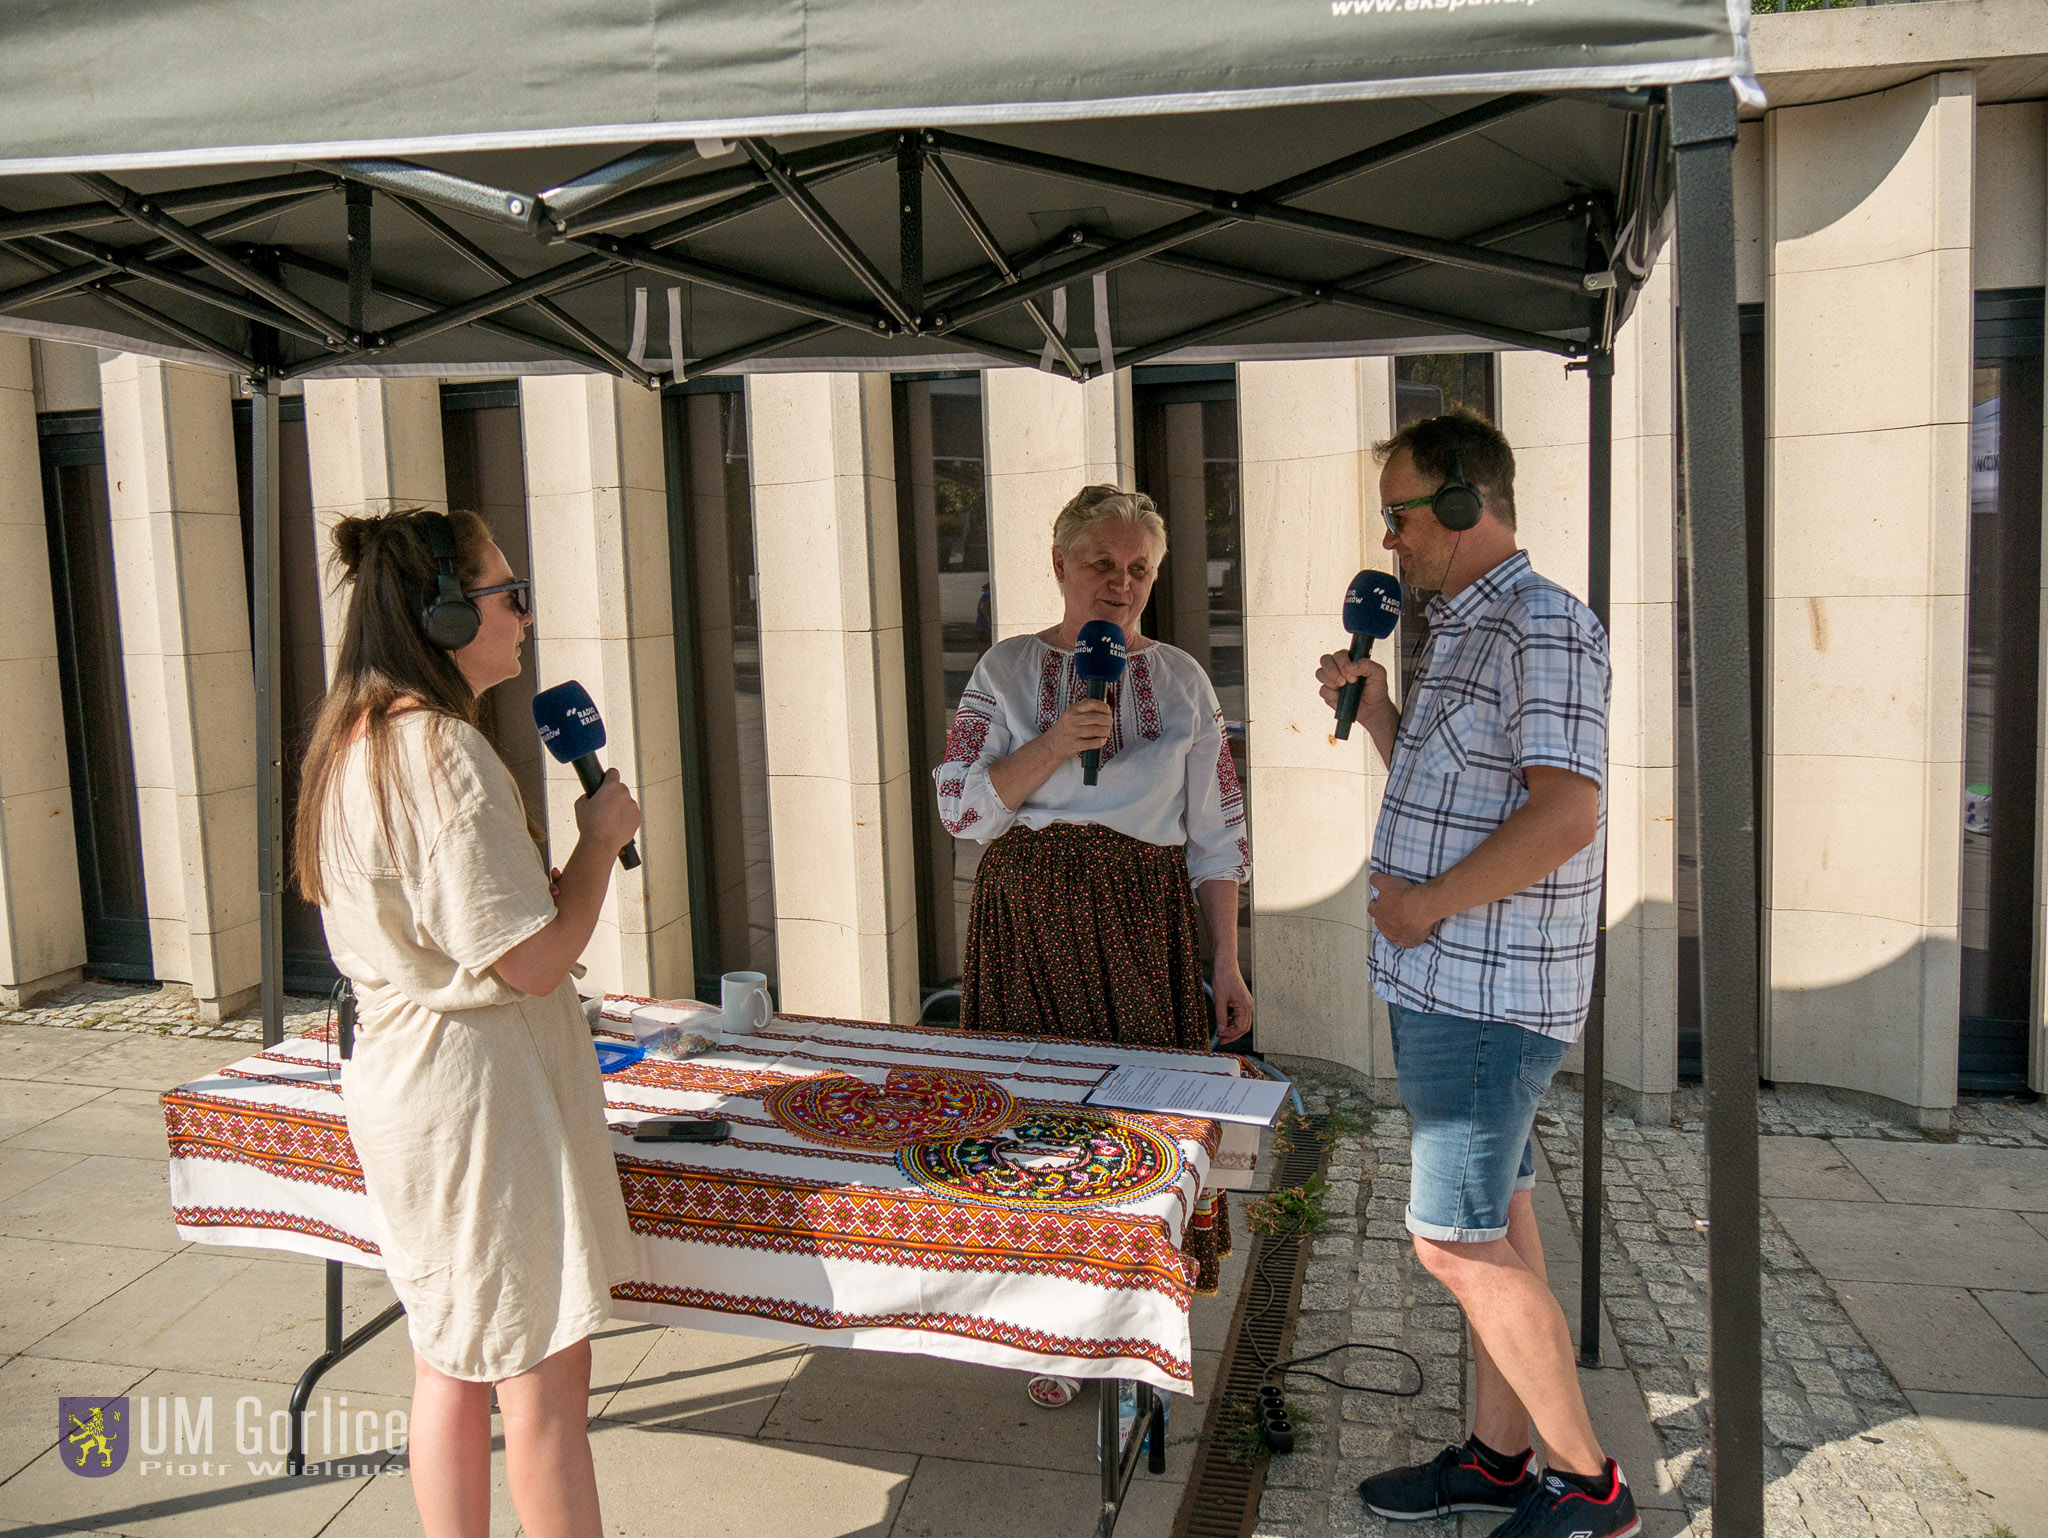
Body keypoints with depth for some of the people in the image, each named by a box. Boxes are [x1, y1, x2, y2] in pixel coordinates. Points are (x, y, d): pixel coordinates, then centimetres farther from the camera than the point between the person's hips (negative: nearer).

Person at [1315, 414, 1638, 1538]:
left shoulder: (1545, 625, -16)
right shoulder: (1465, 631, 16)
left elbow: (1565, 814, -25)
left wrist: (1426, 904, -18)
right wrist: (1374, 709, 9)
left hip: (1484, 990, -10)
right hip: (1452, 982, 10)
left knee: (1458, 1242, -4)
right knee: (1494, 1223, 16)